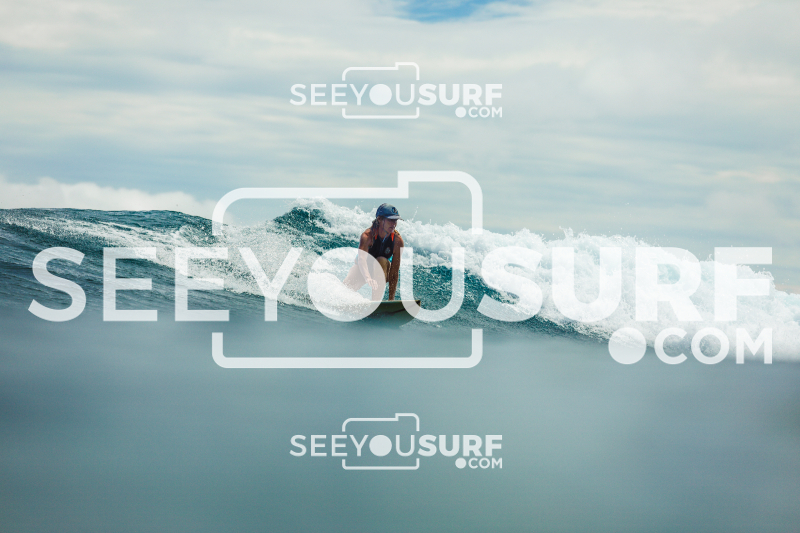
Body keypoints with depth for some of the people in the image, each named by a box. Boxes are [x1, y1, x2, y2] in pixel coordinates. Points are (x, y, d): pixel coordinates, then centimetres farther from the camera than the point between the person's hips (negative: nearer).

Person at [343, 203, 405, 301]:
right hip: (363, 269, 0)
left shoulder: (397, 240, -28)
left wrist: (391, 298, -33)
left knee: (382, 261, -34)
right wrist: (368, 278, -68)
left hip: (381, 271, 0)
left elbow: (394, 271, -28)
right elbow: (361, 259, -48)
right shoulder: (367, 235, -32)